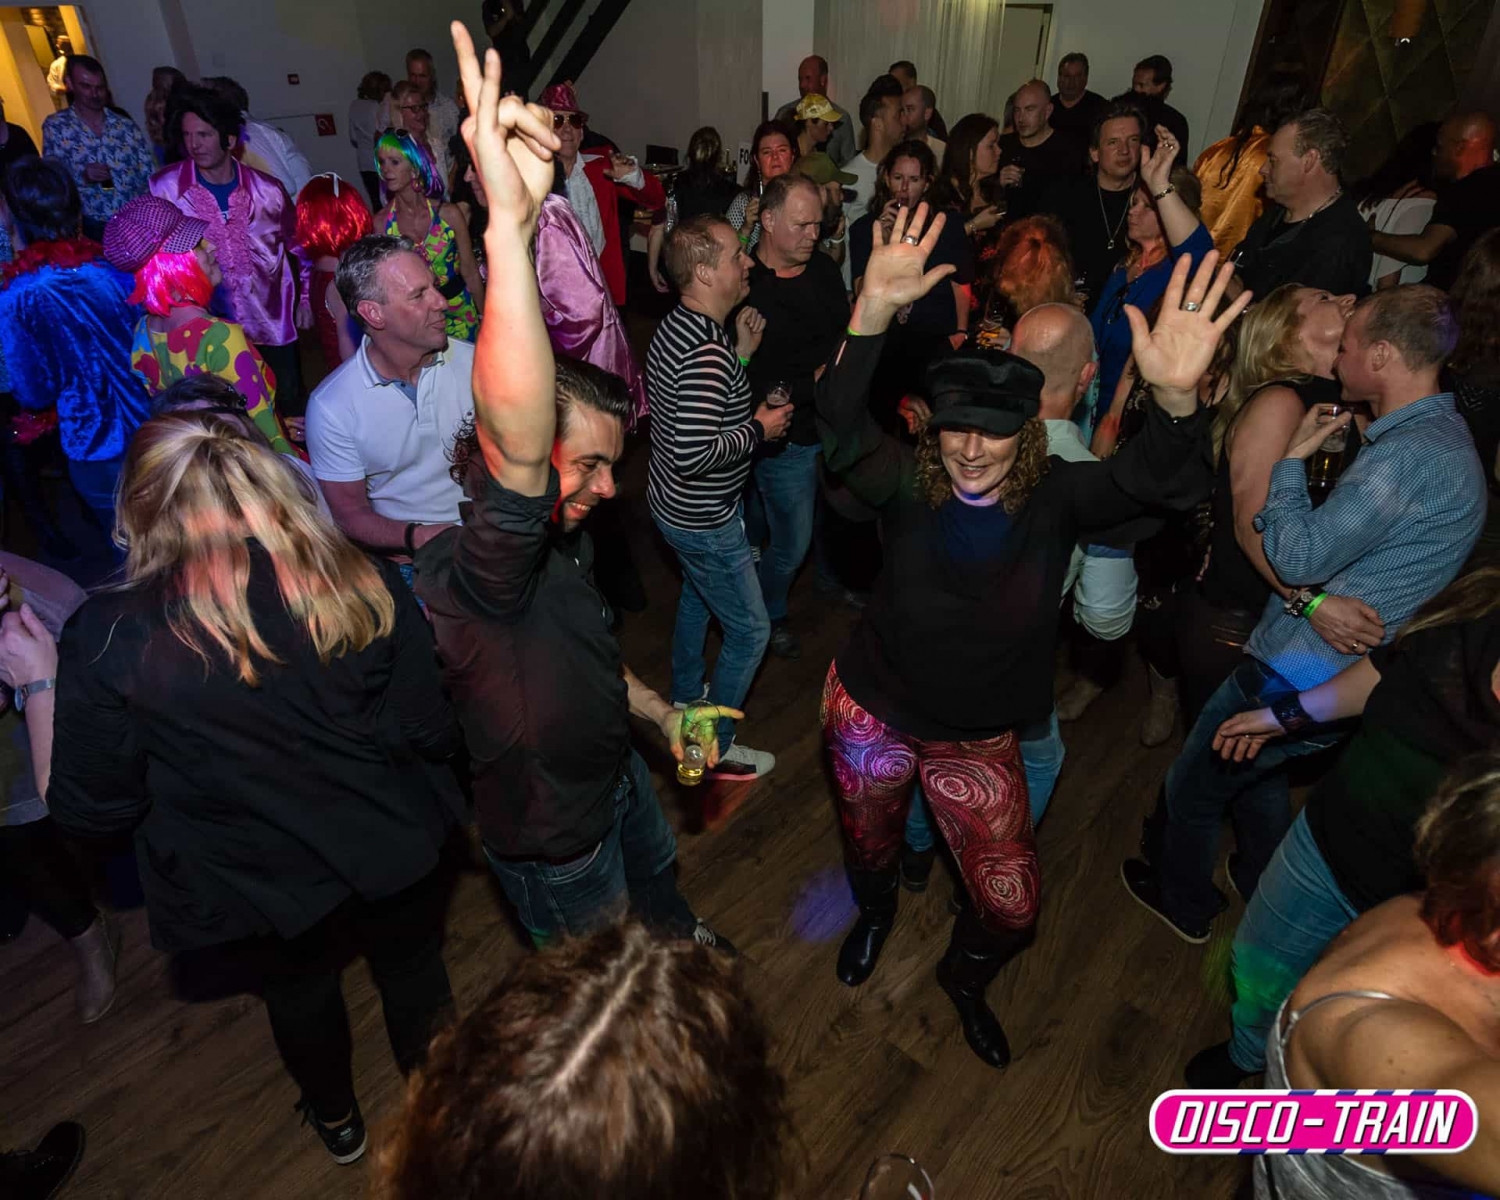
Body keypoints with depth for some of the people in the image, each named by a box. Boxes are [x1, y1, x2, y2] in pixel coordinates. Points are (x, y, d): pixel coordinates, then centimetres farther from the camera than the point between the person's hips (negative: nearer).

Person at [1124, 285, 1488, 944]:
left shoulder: (1410, 453, -25)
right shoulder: (1442, 432, 9)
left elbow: (1297, 558, -25)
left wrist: (1293, 457, -14)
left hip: (1297, 675, -10)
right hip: (1349, 672, 10)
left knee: (1193, 783, 12)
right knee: (1258, 772, 32)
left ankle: (1183, 904, 36)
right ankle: (1263, 884, 54)